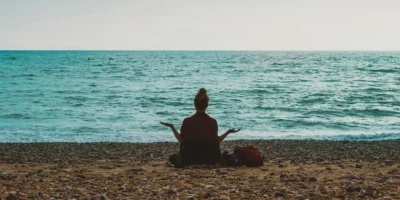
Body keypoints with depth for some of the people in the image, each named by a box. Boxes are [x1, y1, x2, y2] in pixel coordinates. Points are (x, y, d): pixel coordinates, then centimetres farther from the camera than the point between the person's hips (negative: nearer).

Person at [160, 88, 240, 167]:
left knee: (172, 158, 28)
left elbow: (181, 140, -4)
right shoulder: (212, 122, -7)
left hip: (189, 158, -3)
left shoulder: (187, 121, -9)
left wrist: (172, 127, 6)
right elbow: (216, 141, -3)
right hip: (209, 159, 3)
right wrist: (228, 132, 9)